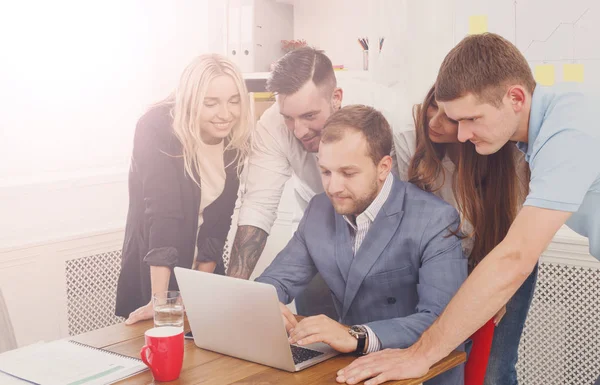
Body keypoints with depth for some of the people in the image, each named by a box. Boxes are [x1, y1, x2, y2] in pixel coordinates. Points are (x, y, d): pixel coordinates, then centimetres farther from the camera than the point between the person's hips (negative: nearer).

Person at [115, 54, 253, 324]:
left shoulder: (236, 138, -9)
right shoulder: (157, 129, -23)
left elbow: (220, 217, -7)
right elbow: (162, 212, -31)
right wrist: (158, 299, -35)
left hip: (204, 265, 4)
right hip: (154, 270, -4)